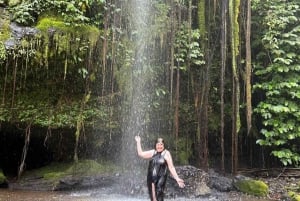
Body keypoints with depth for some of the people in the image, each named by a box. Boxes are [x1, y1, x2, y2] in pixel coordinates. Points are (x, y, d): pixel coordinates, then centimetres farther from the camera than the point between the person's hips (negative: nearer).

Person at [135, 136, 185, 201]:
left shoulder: (166, 153, -1)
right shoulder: (152, 152, 12)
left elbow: (171, 167, -3)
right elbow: (140, 153, 16)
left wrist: (177, 179, -10)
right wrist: (138, 142, 17)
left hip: (161, 178, -5)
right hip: (151, 178, 5)